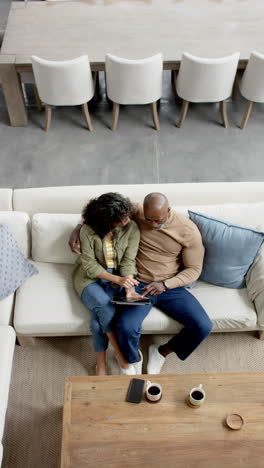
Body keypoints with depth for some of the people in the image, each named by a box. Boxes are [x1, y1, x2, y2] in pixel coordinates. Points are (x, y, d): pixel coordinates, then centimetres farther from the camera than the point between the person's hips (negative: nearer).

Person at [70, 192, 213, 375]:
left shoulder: (188, 230, -12)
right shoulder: (135, 212, -9)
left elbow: (194, 269, -5)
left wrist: (165, 284, -20)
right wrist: (78, 228, -8)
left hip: (171, 287, 1)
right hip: (139, 285, -1)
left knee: (203, 327, -17)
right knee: (126, 326, -28)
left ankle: (162, 352, 12)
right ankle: (134, 361, 9)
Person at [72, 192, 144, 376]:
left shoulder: (132, 228, -11)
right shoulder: (88, 230, -17)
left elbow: (128, 261, -12)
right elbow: (89, 265, -15)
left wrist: (129, 289, -29)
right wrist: (117, 279, -28)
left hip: (118, 278, 1)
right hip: (91, 277, -1)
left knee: (99, 317, -26)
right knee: (104, 306, -32)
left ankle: (101, 365, -6)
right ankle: (121, 358, -16)